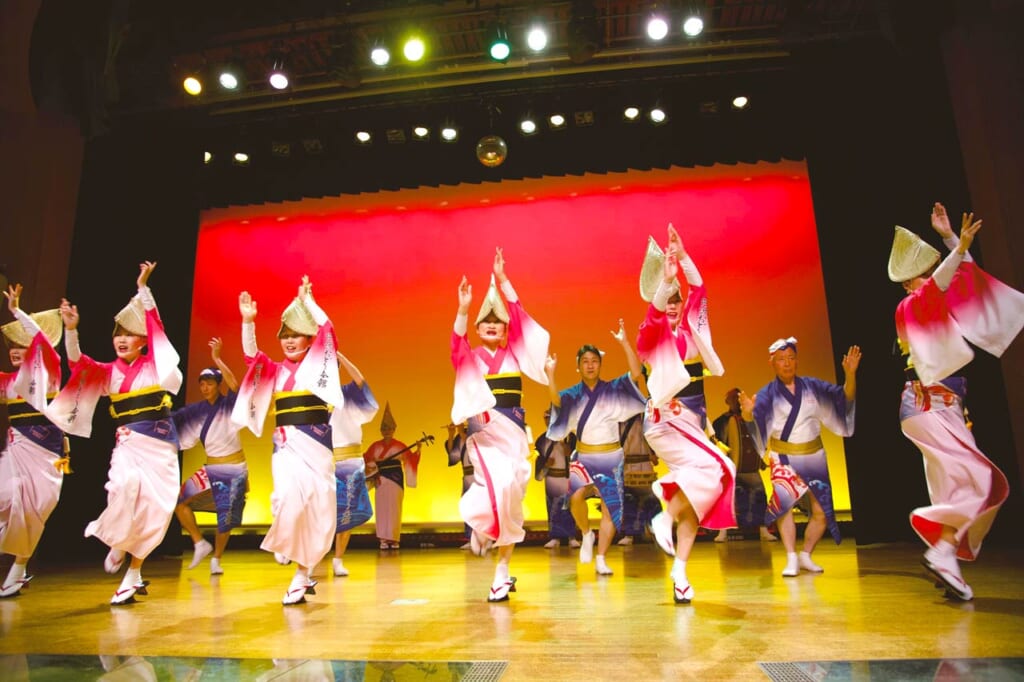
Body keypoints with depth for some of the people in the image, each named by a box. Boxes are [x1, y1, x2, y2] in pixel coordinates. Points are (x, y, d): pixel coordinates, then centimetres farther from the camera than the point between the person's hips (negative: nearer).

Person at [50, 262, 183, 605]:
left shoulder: (154, 366, 2)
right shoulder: (108, 372, 10)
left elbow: (155, 325, -6)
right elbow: (77, 363, -4)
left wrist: (143, 288, -12)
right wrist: (71, 329, -19)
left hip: (159, 443, -1)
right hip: (127, 442, 1)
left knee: (152, 505, -3)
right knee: (125, 486, -27)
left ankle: (132, 573, 12)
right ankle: (118, 543, 2)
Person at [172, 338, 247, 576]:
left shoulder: (229, 405, -9)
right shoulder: (196, 410, 4)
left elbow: (234, 385, -28)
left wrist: (217, 358, -33)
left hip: (234, 469, -4)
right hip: (211, 469, 4)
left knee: (226, 518, 1)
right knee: (180, 502, -7)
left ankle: (216, 559, 21)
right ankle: (200, 544, 8)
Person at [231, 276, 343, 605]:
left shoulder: (318, 364, 4)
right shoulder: (276, 371, 11)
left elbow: (327, 331, -9)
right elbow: (251, 355, -2)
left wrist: (307, 301, -5)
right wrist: (248, 321, -15)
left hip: (315, 443, -2)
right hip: (286, 444, 2)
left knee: (317, 507, 1)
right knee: (289, 496, -21)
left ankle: (302, 572, 15)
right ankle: (284, 544, 8)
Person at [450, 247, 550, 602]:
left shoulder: (515, 352, 9)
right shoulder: (470, 357, 5)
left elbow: (519, 314, -3)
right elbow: (456, 345, -17)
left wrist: (501, 279, -11)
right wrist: (463, 309, -32)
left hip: (514, 429, 2)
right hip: (483, 430, -2)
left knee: (512, 495, 1)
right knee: (499, 485, -24)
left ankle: (502, 569, 12)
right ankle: (482, 526, 8)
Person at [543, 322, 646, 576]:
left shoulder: (612, 389, 1)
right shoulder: (573, 394, 1)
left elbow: (636, 373, -14)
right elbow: (556, 400, -20)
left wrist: (624, 342, -20)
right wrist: (550, 374, -35)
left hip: (611, 457, 1)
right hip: (583, 457, 0)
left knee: (610, 507, 0)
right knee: (576, 496, -22)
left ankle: (601, 560, 12)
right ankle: (586, 534, 7)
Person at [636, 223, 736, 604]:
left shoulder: (691, 328, 10)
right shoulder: (653, 337, -3)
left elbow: (698, 289, -1)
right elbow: (654, 312, -24)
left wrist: (683, 256, -12)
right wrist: (664, 276, -36)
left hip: (693, 422, 6)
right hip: (664, 421, -6)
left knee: (693, 501, 2)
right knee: (717, 468, -26)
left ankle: (680, 574, 7)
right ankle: (664, 518, -11)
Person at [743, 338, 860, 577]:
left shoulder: (812, 386, 1)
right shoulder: (769, 393, -7)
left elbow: (845, 397, 0)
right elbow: (753, 416, -21)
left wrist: (850, 374, -19)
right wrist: (747, 411, -46)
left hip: (814, 456, 3)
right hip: (783, 457, -3)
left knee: (821, 511, 2)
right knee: (784, 501, -22)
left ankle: (805, 556, 23)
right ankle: (791, 559, -11)